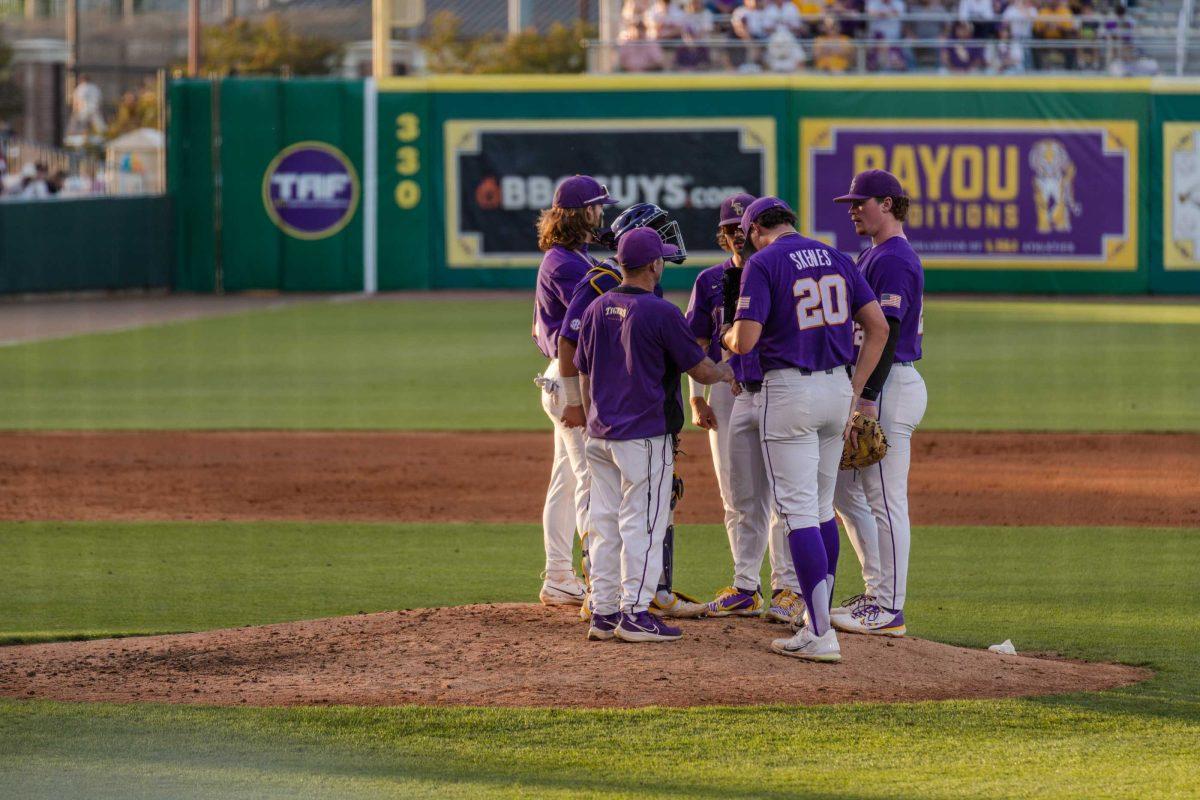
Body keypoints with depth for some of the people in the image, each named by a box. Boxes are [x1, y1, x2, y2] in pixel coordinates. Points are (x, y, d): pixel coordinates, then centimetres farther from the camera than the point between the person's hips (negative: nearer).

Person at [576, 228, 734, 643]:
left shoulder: (597, 309, 7)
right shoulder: (660, 313, -12)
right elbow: (700, 370, -6)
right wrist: (726, 372, 16)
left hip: (600, 437, 7)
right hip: (645, 437, -7)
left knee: (605, 525, 10)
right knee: (642, 523, -3)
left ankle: (603, 612, 12)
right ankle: (634, 612, -4)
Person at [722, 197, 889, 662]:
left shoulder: (763, 263, -8)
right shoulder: (837, 259, 11)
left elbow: (745, 341, -16)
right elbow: (878, 328, 7)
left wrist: (728, 338, 9)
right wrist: (853, 396, 11)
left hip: (788, 391, -6)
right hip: (837, 387, 6)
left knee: (798, 511, -6)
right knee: (821, 509, 18)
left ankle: (821, 635, -12)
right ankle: (819, 621, 24)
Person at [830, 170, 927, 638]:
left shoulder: (893, 260, -14)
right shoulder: (875, 255, 18)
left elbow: (887, 333, -21)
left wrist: (868, 399, -25)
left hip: (891, 387, -11)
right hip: (874, 388, 11)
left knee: (885, 500, -8)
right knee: (845, 490, 16)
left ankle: (889, 609, -5)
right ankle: (877, 593, 20)